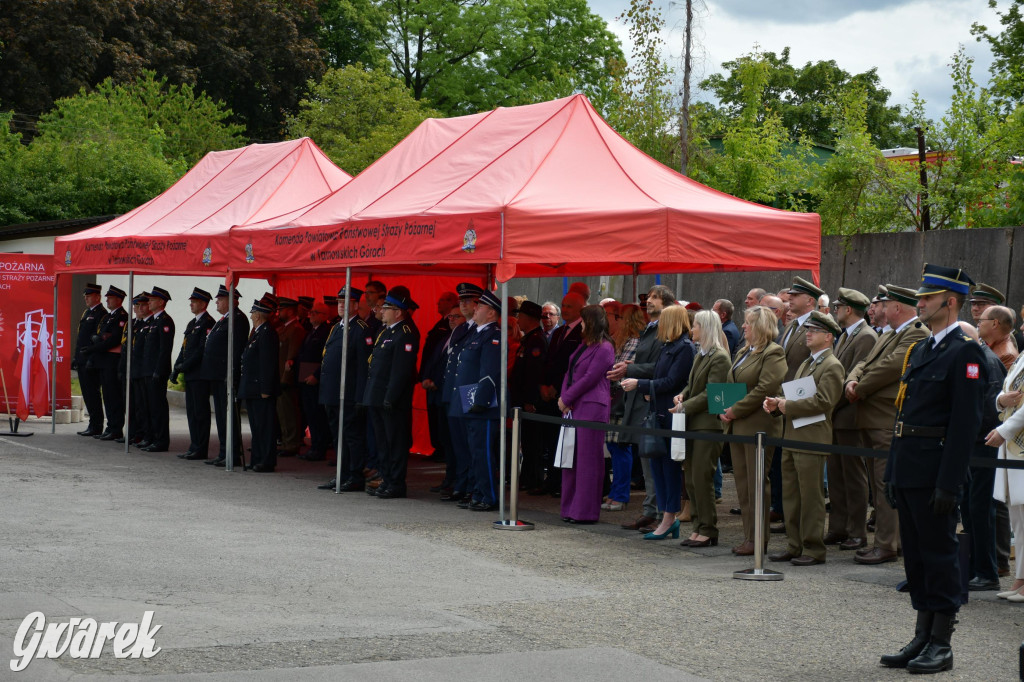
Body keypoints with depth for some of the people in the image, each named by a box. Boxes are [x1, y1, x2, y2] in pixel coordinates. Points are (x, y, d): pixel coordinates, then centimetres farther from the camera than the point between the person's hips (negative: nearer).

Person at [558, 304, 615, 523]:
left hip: (592, 408, -9)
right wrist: (563, 398, 1)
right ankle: (571, 508, 15)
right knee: (571, 457, 9)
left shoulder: (604, 349, -9)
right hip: (572, 407, 9)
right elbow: (570, 372, 17)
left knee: (588, 458, -5)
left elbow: (590, 378, -14)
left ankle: (586, 511, -1)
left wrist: (566, 398, -9)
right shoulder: (583, 345, 19)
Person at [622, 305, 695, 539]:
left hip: (672, 414, -9)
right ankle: (668, 517, 14)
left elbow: (671, 382, -17)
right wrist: (648, 392, 3)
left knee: (669, 465, -4)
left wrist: (640, 384, -13)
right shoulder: (668, 347, 16)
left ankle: (669, 518, 2)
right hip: (659, 412, 9)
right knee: (656, 461, 8)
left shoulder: (685, 348, -12)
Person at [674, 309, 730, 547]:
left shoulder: (719, 358, -12)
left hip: (708, 424, -9)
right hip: (693, 423, 9)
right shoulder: (700, 355, 17)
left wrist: (686, 406, -14)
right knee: (690, 478, 10)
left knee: (702, 478, -7)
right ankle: (699, 526, 17)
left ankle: (708, 530, 1)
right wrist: (683, 395, 3)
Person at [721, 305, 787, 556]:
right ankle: (748, 536, 14)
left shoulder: (773, 353, -10)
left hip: (758, 426, -9)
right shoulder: (743, 352, 18)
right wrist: (725, 410, 4)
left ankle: (757, 539, 1)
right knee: (742, 482, 9)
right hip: (738, 427, 9)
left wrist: (736, 411, -16)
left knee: (755, 484, -5)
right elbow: (729, 384, 22)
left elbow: (764, 389, -18)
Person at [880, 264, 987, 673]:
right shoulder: (920, 350, 16)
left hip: (935, 469, -9)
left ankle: (941, 644, 6)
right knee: (916, 555, 12)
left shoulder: (965, 352, -12)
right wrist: (893, 470, 16)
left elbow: (966, 423, -17)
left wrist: (948, 484, -20)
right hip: (909, 470, 9)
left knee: (939, 554, -1)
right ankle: (923, 638, 20)